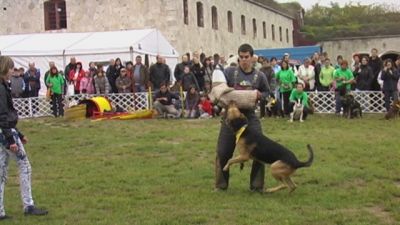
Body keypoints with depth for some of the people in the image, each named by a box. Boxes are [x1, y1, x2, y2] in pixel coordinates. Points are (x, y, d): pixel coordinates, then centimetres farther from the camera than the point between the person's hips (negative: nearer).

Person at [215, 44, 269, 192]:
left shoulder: (259, 76, 1)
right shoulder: (229, 72, -3)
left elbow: (267, 92, 17)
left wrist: (260, 95, -5)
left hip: (250, 117, 1)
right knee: (223, 152, 3)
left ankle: (257, 185, 13)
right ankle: (221, 185, 20)